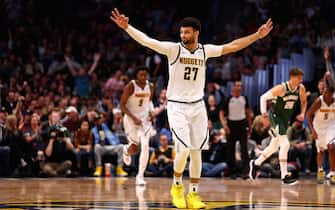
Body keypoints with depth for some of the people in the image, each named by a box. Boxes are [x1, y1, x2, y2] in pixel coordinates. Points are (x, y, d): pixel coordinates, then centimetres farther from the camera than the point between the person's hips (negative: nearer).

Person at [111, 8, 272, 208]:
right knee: (184, 150, -15)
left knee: (197, 151, 4)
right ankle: (177, 186, 10)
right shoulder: (173, 49, -9)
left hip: (198, 106, 4)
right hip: (177, 106, -4)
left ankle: (194, 194, 14)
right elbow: (147, 41, -18)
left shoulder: (205, 50, 2)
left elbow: (232, 46, 10)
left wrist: (258, 35, 10)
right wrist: (127, 27, -30)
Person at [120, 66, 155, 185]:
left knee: (145, 146, -10)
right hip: (131, 118, -3)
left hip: (145, 118, 3)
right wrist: (134, 118, -21)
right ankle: (126, 152, 34)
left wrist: (151, 111, 0)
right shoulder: (131, 86, -14)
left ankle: (140, 176, -3)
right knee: (134, 146, -7)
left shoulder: (150, 87, 0)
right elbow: (122, 105, -13)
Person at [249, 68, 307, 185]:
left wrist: (302, 113, -5)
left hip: (286, 118, 8)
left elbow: (304, 102, 14)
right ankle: (284, 176, -16)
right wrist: (264, 114, -24)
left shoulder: (301, 89, -5)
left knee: (274, 146, 19)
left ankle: (256, 163, 40)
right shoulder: (281, 88, -22)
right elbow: (264, 97, -16)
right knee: (285, 144, -18)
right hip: (275, 117, -8)